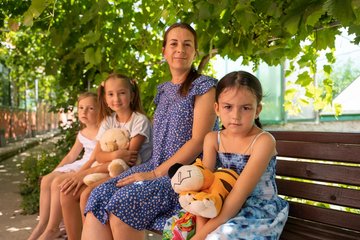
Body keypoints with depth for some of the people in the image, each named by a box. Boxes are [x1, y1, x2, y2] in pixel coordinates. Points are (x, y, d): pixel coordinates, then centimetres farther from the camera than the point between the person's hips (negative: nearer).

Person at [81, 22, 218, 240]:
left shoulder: (204, 86, -3)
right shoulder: (164, 90, 19)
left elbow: (199, 140, -13)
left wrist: (156, 173, -17)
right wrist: (152, 171, 8)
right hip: (156, 167, 6)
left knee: (123, 202, -29)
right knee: (98, 197, -18)